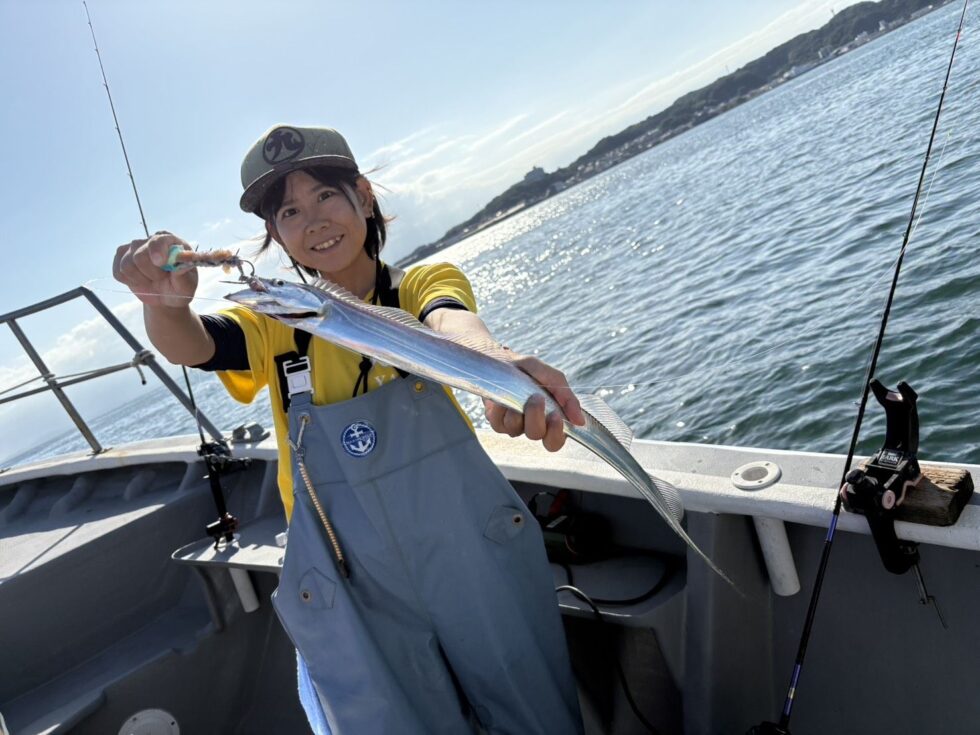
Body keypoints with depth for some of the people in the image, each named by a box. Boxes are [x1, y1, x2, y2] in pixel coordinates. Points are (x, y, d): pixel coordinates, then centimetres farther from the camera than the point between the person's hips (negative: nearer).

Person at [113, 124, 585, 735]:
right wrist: (164, 302, -40)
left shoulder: (424, 283, -3)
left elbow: (450, 323, -26)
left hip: (473, 558, 0)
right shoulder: (277, 324, 3)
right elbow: (190, 345, -16)